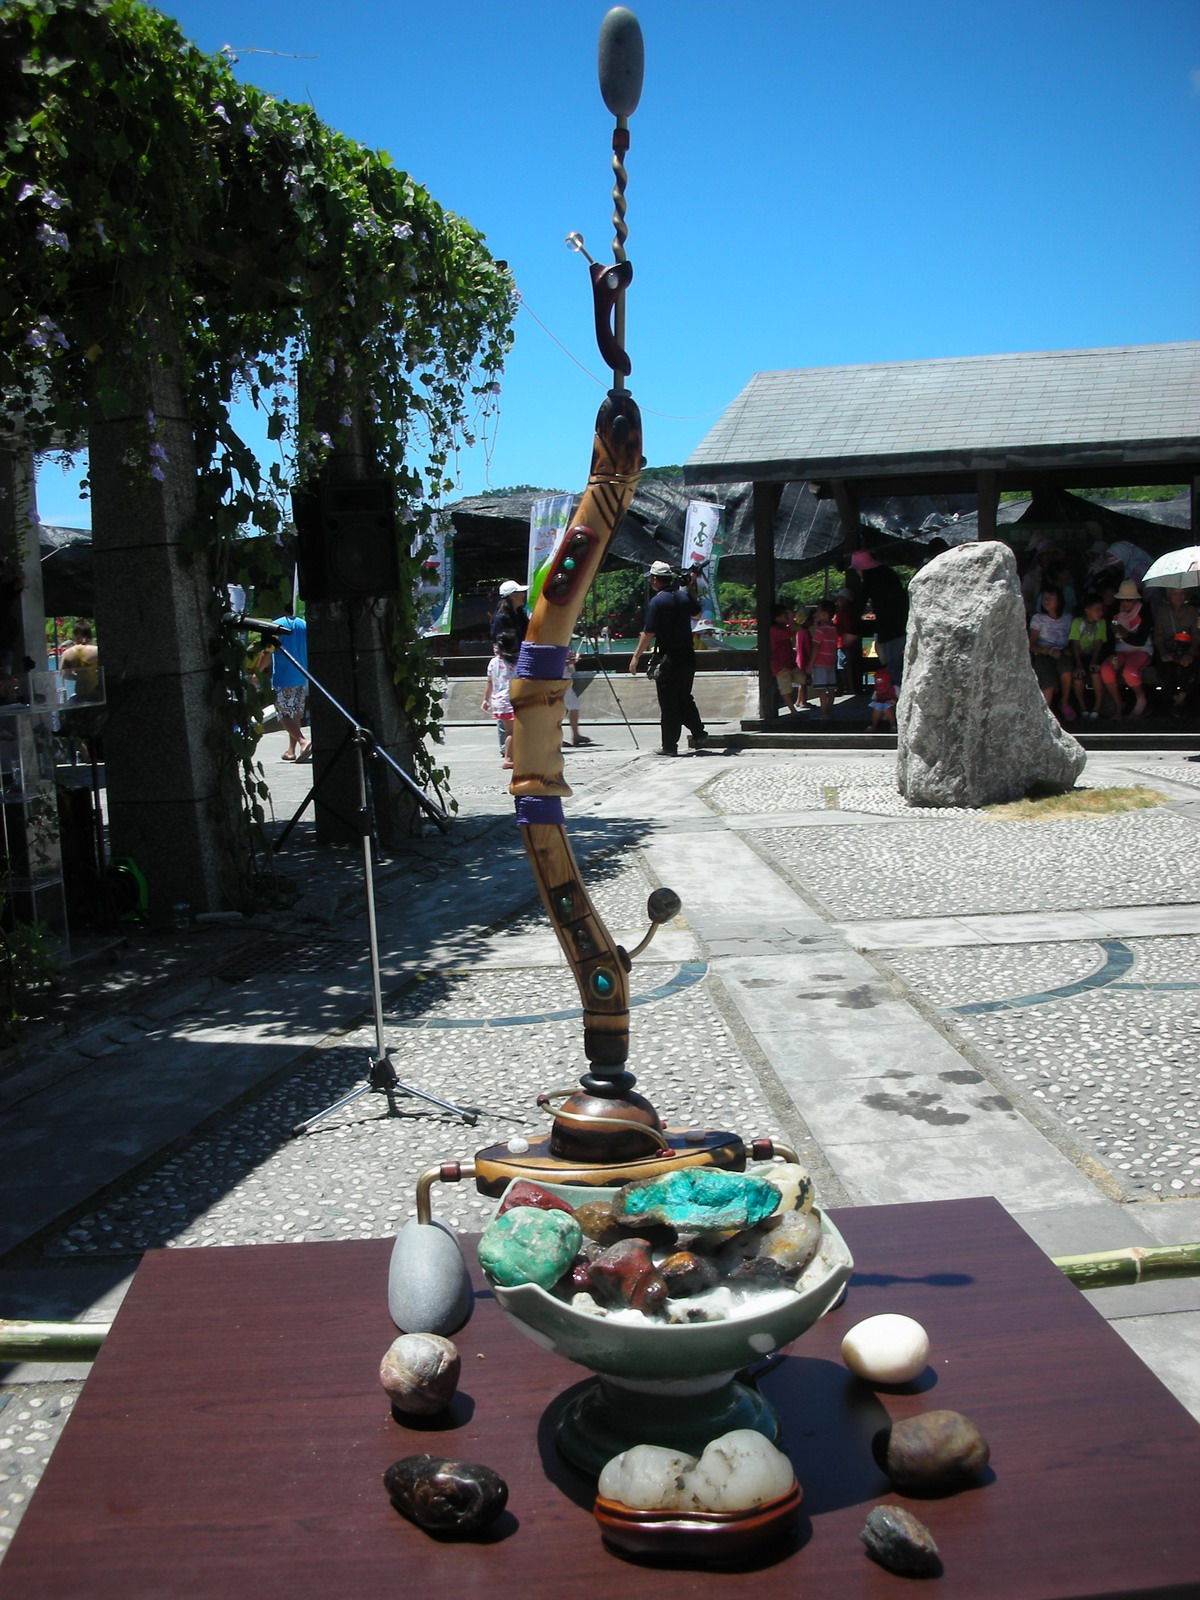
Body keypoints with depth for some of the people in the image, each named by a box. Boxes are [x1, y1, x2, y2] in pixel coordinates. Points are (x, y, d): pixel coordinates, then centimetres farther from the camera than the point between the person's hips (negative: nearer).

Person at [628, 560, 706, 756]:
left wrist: (636, 656, -9)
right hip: (688, 654, 6)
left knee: (668, 702, 0)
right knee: (684, 697, 21)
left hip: (668, 657, -6)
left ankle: (669, 745, 3)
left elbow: (648, 633, -15)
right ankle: (698, 733, 16)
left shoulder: (657, 602, -13)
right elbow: (697, 613, 26)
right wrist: (691, 587, 27)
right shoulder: (684, 595, 6)